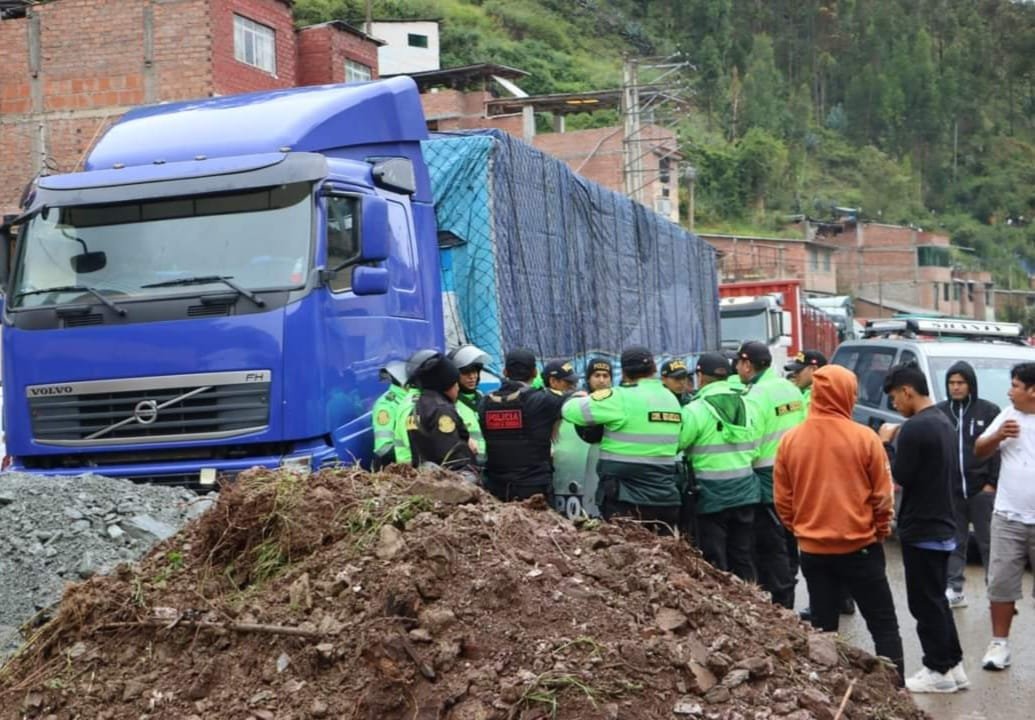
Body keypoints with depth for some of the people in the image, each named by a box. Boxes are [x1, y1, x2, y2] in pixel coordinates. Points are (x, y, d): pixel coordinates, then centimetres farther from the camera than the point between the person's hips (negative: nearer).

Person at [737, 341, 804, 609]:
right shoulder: (790, 389, 8)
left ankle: (781, 604, 0)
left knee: (770, 548, -2)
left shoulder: (755, 398, -17)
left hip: (768, 479, -8)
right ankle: (786, 602, 23)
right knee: (787, 544, 15)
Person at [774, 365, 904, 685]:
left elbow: (782, 500, 2)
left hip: (812, 550, 3)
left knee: (823, 628, 13)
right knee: (884, 626, 8)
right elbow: (882, 496, -5)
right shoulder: (864, 438, -11)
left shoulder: (790, 440, -3)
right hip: (860, 547, -3)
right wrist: (880, 532, 12)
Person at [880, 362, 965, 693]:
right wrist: (898, 442, 9)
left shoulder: (914, 428, -20)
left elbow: (897, 478, -17)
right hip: (941, 526, 9)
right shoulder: (944, 422, 10)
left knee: (924, 603, 0)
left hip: (921, 530, -9)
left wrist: (886, 443, -7)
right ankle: (952, 665, 21)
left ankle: (939, 671, 6)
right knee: (937, 599, 17)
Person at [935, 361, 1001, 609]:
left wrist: (992, 483, -6)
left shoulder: (989, 411, 1)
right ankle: (954, 590, 12)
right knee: (954, 542, 7)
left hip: (981, 489, -2)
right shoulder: (939, 412, 7)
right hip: (950, 490, 2)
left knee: (988, 542, 3)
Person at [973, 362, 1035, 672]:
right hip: (1008, 518, 3)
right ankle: (999, 643, 13)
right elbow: (979, 451, 11)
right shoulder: (1007, 415, 7)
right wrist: (998, 436, -7)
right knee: (1001, 583, 5)